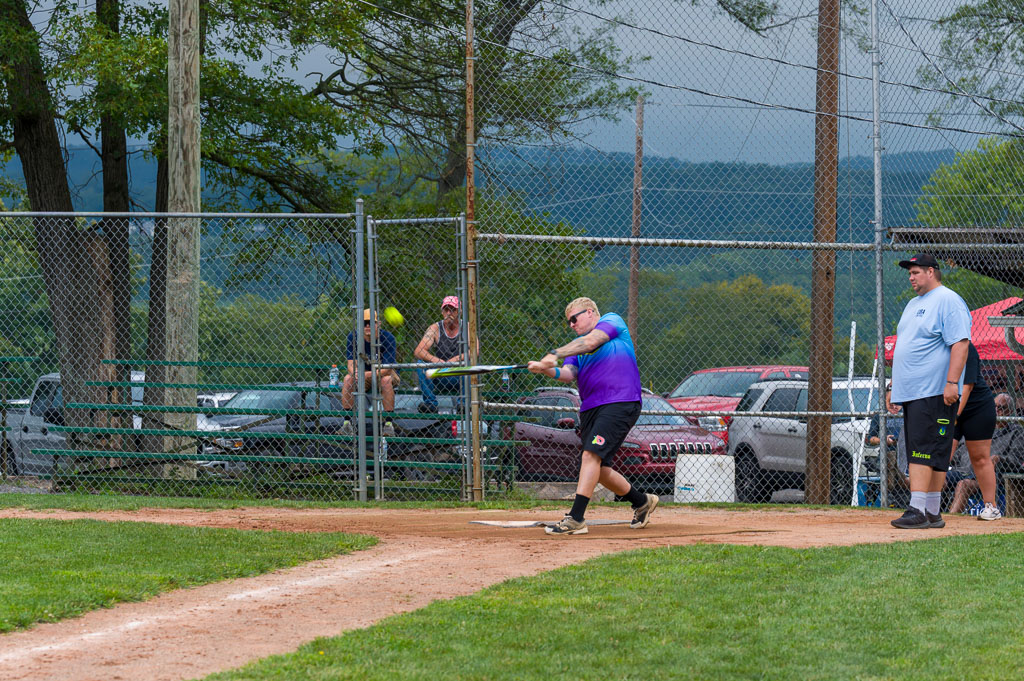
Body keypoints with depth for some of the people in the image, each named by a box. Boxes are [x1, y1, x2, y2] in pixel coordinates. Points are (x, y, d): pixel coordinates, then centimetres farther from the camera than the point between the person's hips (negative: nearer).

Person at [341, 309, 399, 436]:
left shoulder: (387, 338, -22)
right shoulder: (353, 337, -13)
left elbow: (387, 368, -29)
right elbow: (351, 364, -20)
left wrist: (368, 374, -47)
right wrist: (355, 373, -45)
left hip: (384, 373, -3)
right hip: (363, 374, 3)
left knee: (386, 380, -35)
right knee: (348, 379, -26)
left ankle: (388, 423, -31)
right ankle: (347, 422, -22)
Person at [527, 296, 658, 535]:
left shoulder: (612, 321, 5)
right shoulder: (576, 346, 23)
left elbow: (590, 342, -13)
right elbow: (569, 374, 5)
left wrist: (555, 354, -21)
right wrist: (549, 370, -17)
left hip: (620, 402, -8)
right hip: (590, 407, 8)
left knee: (591, 455, -22)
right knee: (598, 470, 7)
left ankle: (576, 519, -27)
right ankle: (642, 502, 28)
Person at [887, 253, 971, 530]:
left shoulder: (948, 301, -7)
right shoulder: (913, 305, 22)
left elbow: (960, 343, -17)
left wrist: (952, 383, -25)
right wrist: (894, 388, 24)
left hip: (935, 393, -9)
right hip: (910, 393, 9)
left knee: (923, 450, -15)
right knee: (927, 454, 8)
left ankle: (918, 510, -21)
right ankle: (932, 513, 9)